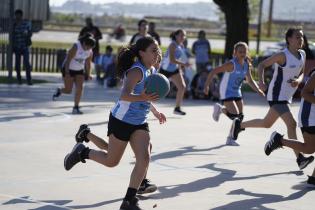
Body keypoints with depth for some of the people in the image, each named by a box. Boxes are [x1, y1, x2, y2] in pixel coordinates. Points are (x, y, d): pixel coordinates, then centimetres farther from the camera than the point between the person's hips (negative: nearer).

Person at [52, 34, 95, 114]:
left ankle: (76, 108, -5)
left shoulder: (90, 52, -5)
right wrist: (67, 72, -29)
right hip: (69, 69, -5)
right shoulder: (76, 47, -23)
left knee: (80, 88, -11)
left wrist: (88, 74, 3)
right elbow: (68, 59, -24)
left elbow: (88, 63, 9)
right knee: (68, 90, -5)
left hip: (79, 71, 5)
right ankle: (59, 91, 31)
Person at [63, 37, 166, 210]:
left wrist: (155, 112, 31)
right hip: (121, 121, -7)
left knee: (144, 158, -12)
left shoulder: (152, 71, 4)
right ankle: (82, 152, 33)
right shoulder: (136, 71, -24)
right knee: (111, 161, 7)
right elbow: (125, 96, -39)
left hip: (139, 123, 7)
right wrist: (141, 97, -57)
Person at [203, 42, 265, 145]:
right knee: (235, 115, -18)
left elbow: (250, 81, 12)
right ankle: (220, 109, 12)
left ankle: (231, 139, 20)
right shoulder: (232, 64, -21)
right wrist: (207, 85, -25)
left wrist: (258, 90, -4)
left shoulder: (246, 65, 1)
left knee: (240, 117, 5)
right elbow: (213, 71, -20)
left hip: (237, 92, 8)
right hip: (227, 93, -8)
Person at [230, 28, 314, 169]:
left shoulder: (302, 55, 6)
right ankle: (299, 158, -18)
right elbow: (262, 65, -10)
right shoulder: (283, 55, -15)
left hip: (286, 96, 9)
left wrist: (298, 81, -11)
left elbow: (301, 74, 13)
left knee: (267, 124, 20)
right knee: (291, 123, -18)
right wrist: (261, 81, -25)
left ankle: (239, 124, 40)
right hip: (277, 95, -9)